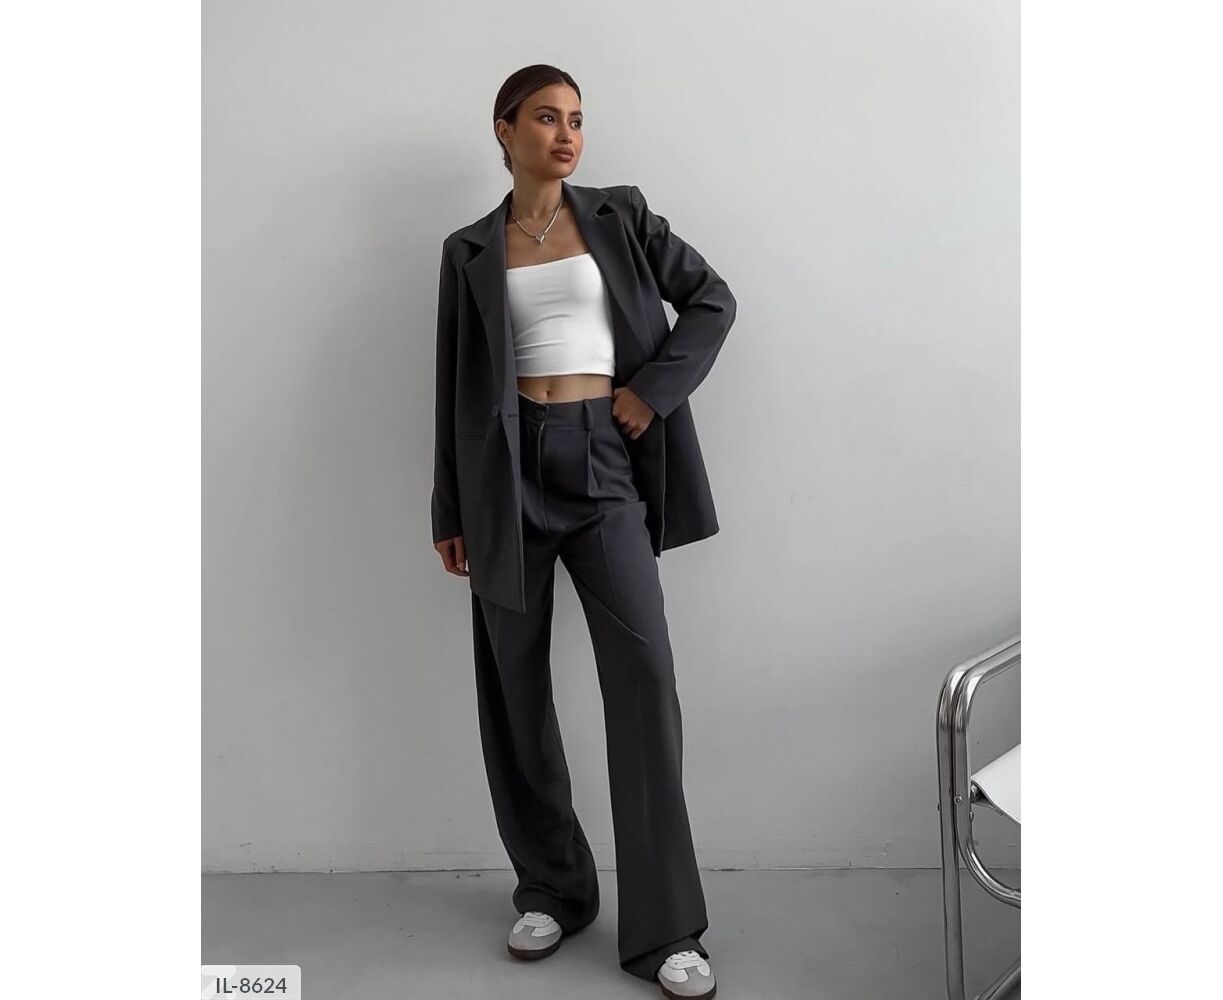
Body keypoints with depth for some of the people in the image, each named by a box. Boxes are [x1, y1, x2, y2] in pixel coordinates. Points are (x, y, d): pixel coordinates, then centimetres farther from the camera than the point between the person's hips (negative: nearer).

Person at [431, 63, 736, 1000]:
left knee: (645, 673, -10)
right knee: (516, 683, 5)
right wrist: (450, 512, 8)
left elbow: (713, 299, 7)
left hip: (604, 463, -1)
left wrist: (652, 391, -5)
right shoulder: (470, 250, 10)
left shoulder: (621, 215, 10)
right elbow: (456, 386, 10)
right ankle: (552, 888, 23)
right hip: (510, 467, 1)